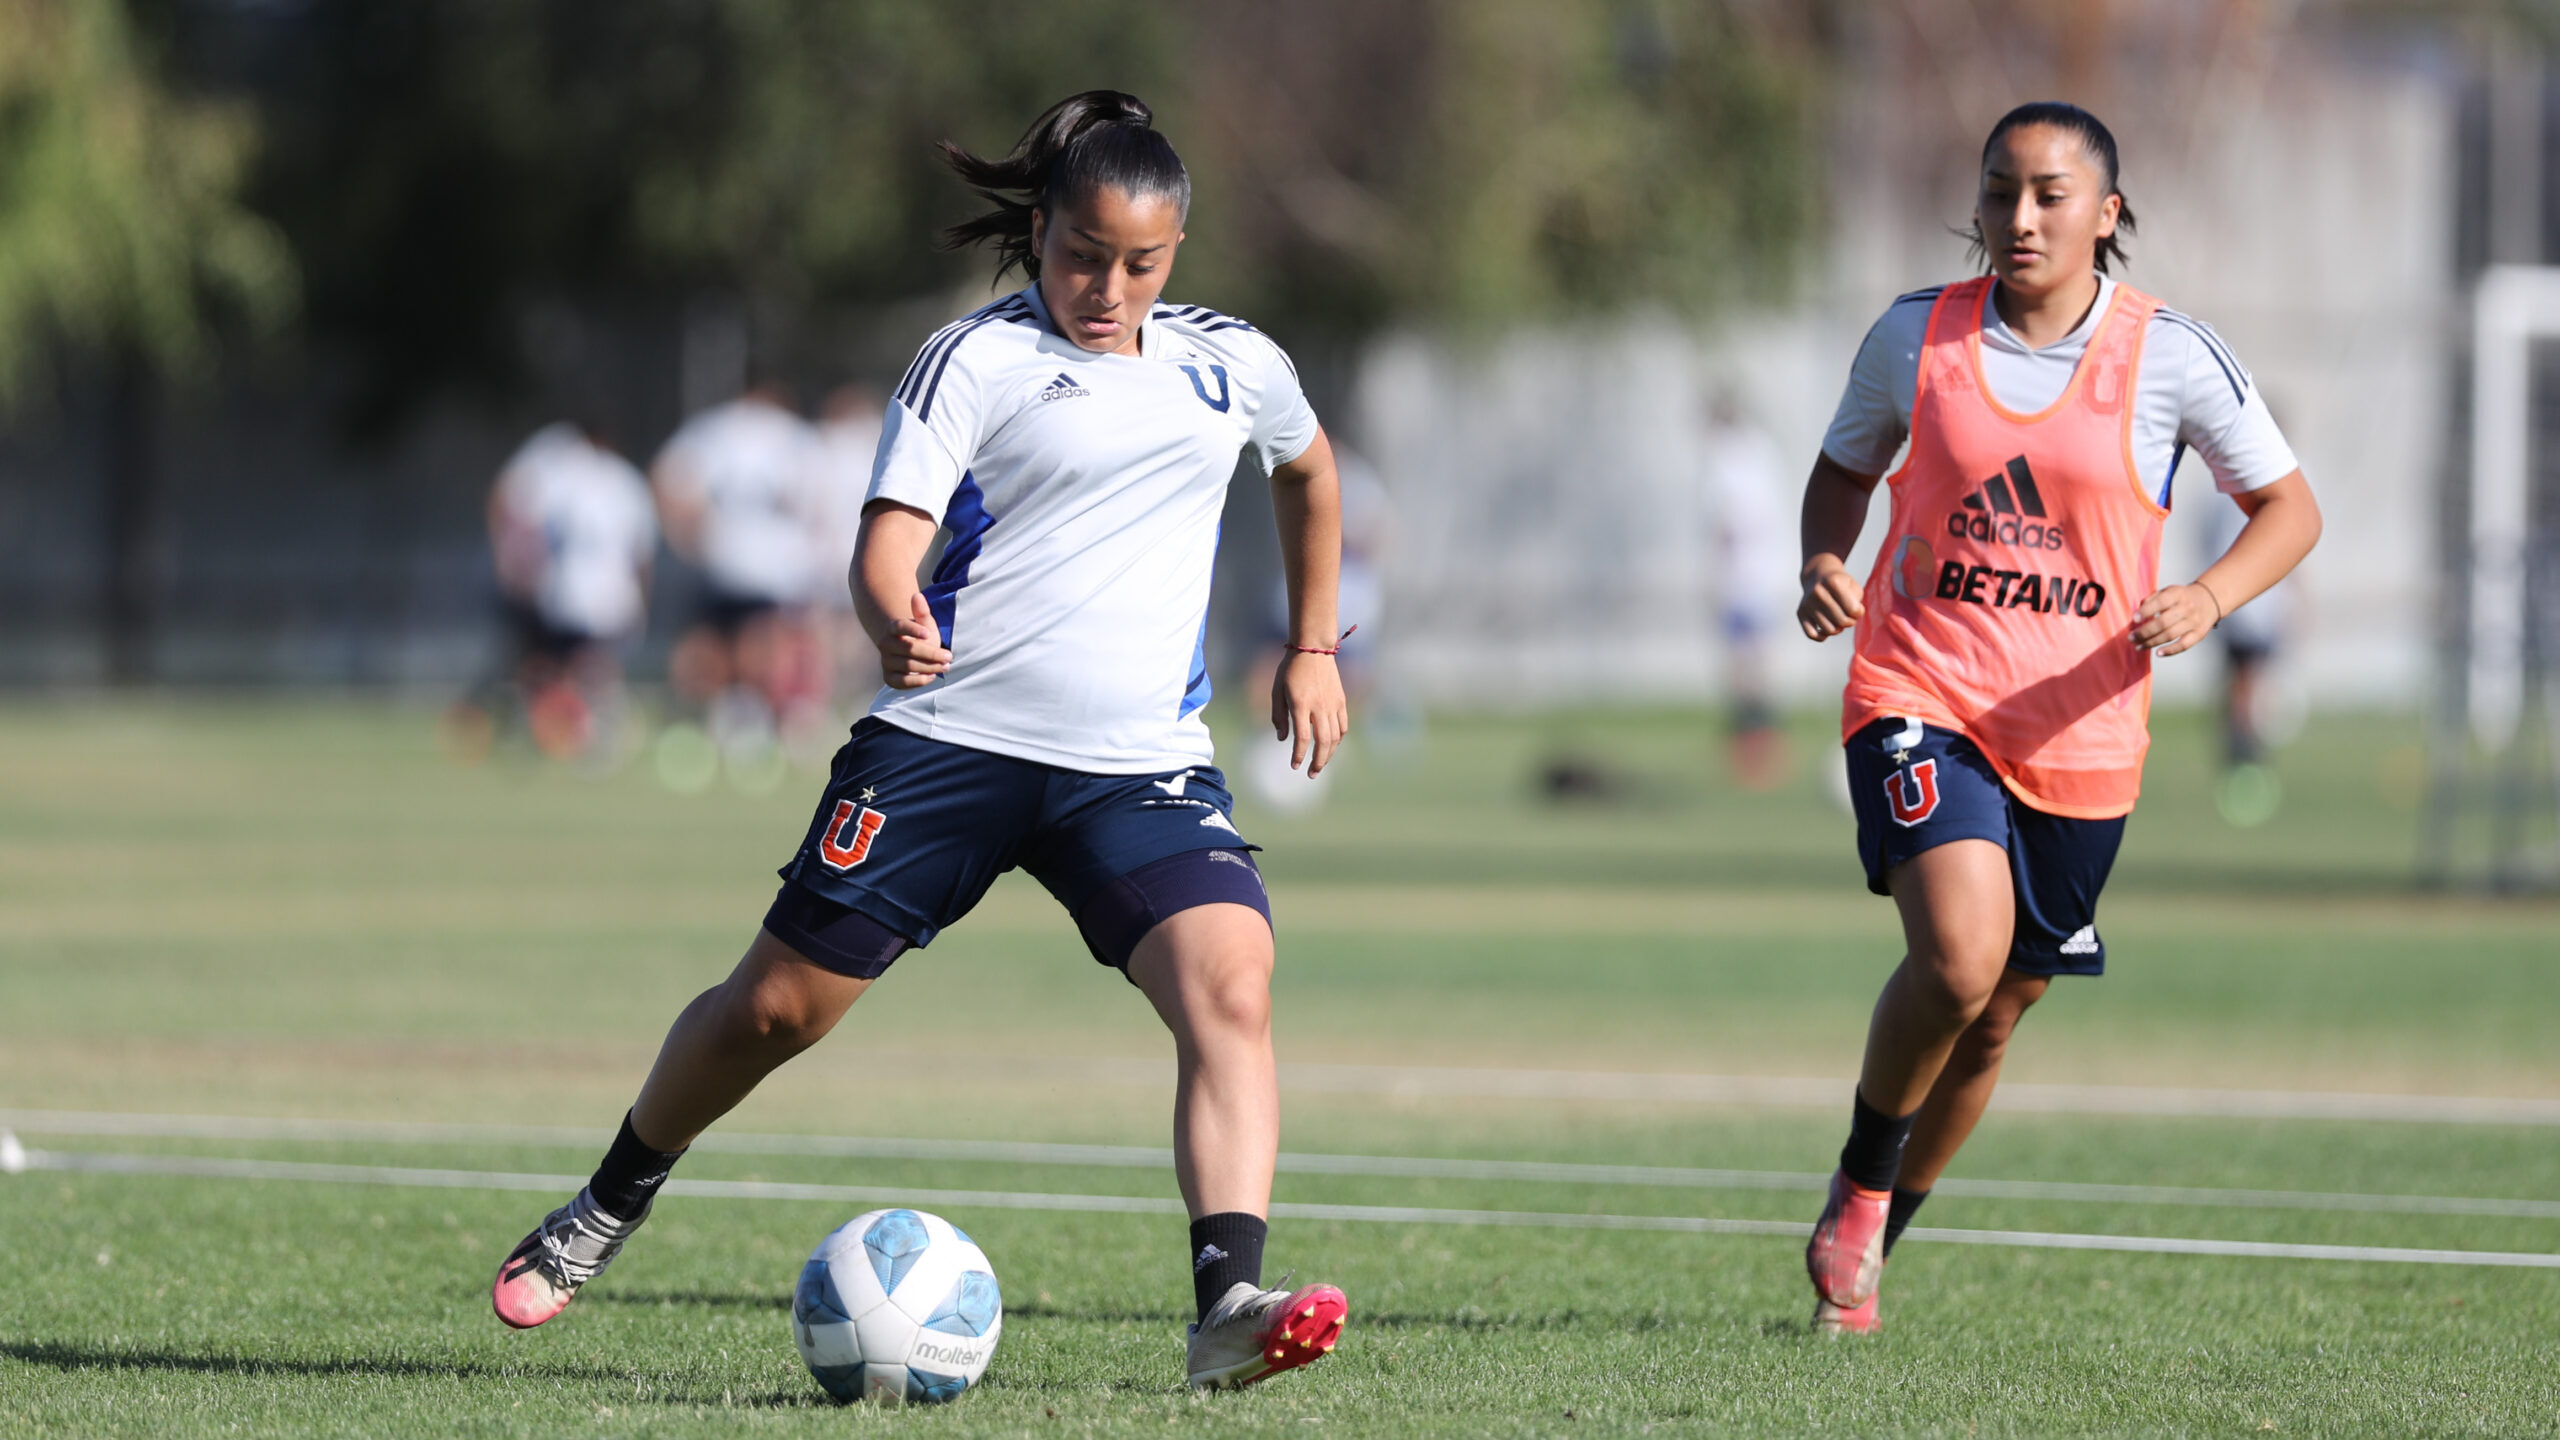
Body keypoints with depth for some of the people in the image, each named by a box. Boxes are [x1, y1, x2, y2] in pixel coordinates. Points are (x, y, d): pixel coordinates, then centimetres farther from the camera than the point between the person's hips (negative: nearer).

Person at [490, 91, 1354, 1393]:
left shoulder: (1231, 366, 12)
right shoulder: (975, 359, -2)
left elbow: (1307, 468, 36)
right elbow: (886, 544, -12)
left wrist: (1313, 649, 31)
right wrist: (893, 623, -35)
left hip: (1138, 764, 2)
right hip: (949, 736, -2)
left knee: (1231, 988, -24)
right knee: (775, 1004, 3)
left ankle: (1228, 1306, -34)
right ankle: (607, 1212, 30)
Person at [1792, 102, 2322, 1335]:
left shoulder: (2170, 355, -4)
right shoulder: (1916, 335, 0)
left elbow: (2288, 507, 4)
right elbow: (1845, 466, 17)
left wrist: (2207, 598, -16)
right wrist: (1823, 564, -4)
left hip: (2079, 733, 1)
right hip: (1919, 695, -1)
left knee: (1990, 1020, 10)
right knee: (1959, 955, -26)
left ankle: (1862, 1256, 34)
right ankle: (1859, 1185, 0)